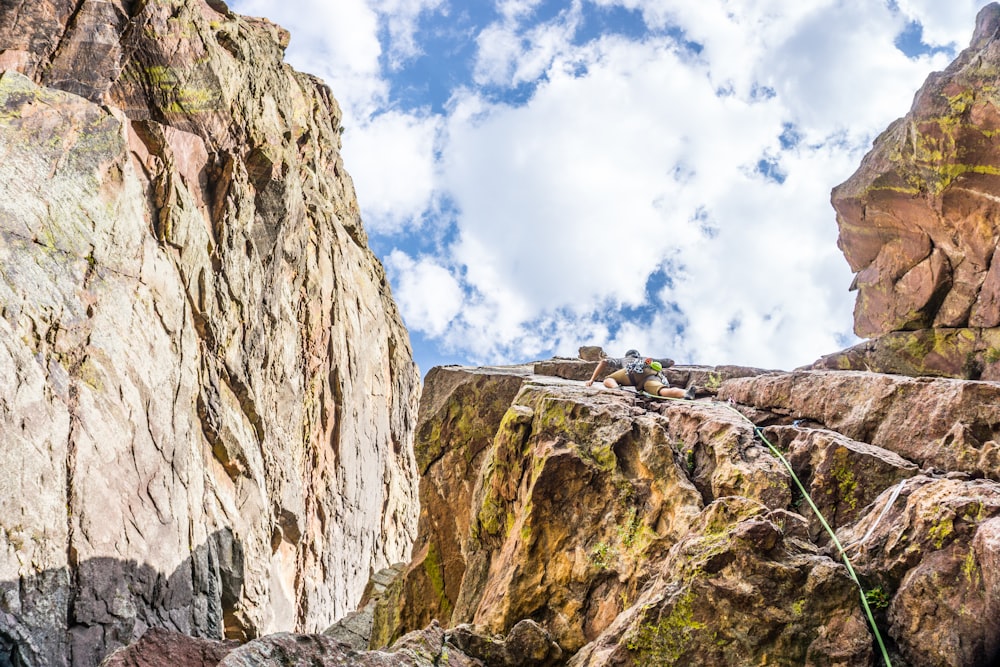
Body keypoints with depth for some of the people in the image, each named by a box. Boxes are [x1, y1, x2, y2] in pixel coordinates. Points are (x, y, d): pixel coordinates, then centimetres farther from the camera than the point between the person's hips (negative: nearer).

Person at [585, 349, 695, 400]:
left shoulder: (622, 360, 43)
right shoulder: (648, 359, 49)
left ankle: (615, 388, -22)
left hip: (635, 371, -2)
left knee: (608, 380, 15)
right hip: (652, 374, 2)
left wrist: (592, 380, 33)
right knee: (663, 391, -26)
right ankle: (685, 393, -59)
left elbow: (604, 362, 27)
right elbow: (671, 362, 50)